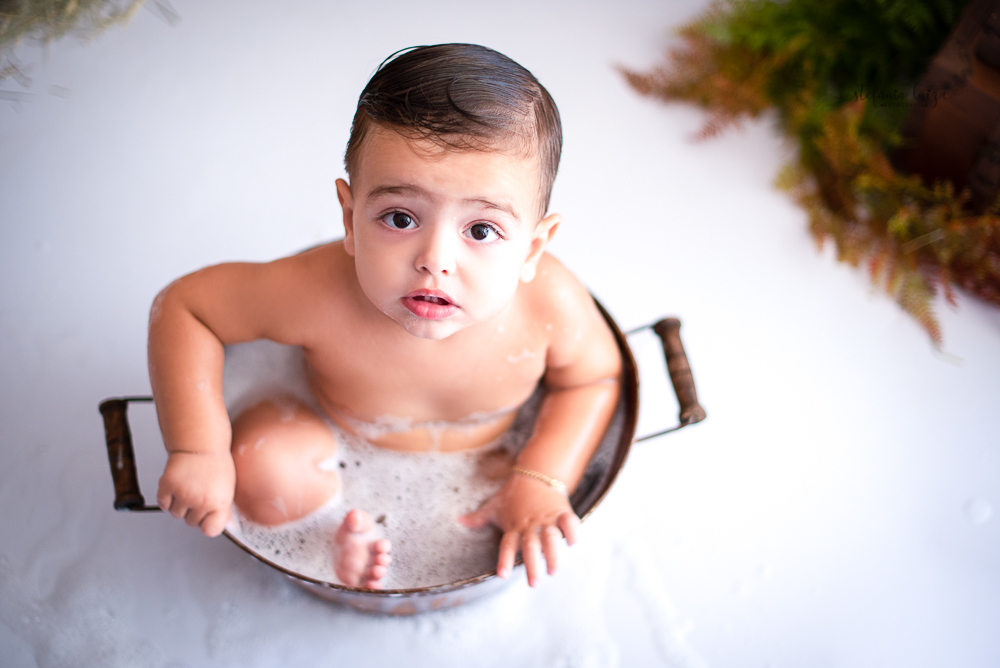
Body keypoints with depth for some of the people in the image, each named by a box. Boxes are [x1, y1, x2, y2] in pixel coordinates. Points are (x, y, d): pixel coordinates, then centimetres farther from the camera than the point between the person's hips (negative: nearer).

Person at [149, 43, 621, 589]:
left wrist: (540, 482, -25)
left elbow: (595, 378, -13)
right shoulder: (317, 295, -39)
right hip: (339, 446, -2)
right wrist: (197, 450, -30)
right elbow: (180, 306, -24)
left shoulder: (551, 305, -35)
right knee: (262, 473, -24)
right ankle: (347, 526, 6)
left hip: (486, 457, 2)